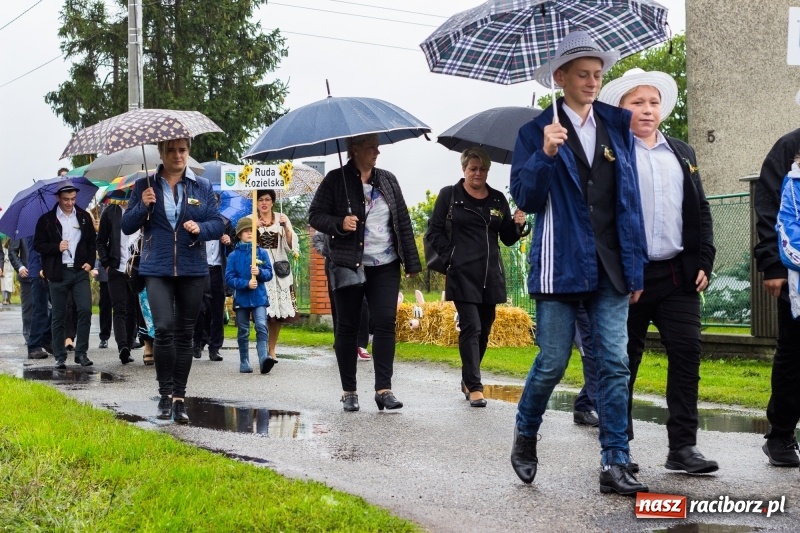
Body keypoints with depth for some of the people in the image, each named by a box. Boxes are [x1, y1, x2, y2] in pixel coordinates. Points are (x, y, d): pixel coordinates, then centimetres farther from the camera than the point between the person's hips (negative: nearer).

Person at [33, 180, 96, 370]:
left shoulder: (84, 217, 9)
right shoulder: (46, 220, 2)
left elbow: (92, 242, 14)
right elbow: (38, 245, 1)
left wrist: (90, 262, 1)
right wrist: (56, 247, -14)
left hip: (80, 271, 1)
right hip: (58, 273, -1)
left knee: (85, 310, -10)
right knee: (59, 316, 4)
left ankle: (81, 352, 1)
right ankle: (60, 357, 11)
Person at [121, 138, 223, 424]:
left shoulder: (202, 186, 8)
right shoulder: (144, 185, 6)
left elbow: (218, 225, 6)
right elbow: (127, 226, 5)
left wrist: (200, 228, -15)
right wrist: (142, 206, -13)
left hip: (192, 270, 2)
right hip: (157, 269, -1)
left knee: (185, 333, 5)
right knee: (164, 328, -16)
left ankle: (179, 397, 13)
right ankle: (165, 393, -2)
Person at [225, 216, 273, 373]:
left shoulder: (262, 253, 4)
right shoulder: (234, 256, 1)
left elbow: (269, 273, 2)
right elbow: (229, 278, -4)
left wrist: (260, 272, -18)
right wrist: (246, 284, -17)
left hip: (259, 298, 0)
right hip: (241, 299, 0)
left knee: (261, 326, -17)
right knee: (243, 332, 8)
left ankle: (264, 358, -27)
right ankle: (244, 364, 16)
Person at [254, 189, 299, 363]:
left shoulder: (282, 219, 11)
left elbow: (290, 246, 7)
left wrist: (287, 227, -8)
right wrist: (255, 228, -13)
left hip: (278, 269, 2)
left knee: (278, 311, 2)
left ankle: (271, 350, 13)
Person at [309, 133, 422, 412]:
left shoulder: (387, 179, 10)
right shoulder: (336, 180, -1)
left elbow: (403, 221, 10)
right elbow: (315, 215, 0)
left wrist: (412, 262, 7)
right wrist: (340, 223, -19)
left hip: (385, 266, 2)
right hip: (348, 266, -2)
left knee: (385, 323, -6)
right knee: (347, 327, 4)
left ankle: (384, 389, -3)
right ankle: (349, 392, 13)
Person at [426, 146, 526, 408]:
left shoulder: (498, 199, 12)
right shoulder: (449, 195, 2)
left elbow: (507, 239, 15)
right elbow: (434, 231, 3)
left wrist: (517, 225, -6)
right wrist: (450, 256, -7)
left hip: (491, 275, 4)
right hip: (462, 273, -4)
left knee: (484, 330, 10)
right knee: (471, 328, -10)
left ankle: (468, 380, 26)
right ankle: (474, 386, -7)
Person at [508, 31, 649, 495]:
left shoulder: (618, 128, 10)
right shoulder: (536, 132, 1)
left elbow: (631, 200, 10)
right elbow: (525, 198, -5)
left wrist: (636, 266, 7)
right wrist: (545, 155, -21)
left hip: (611, 268, 3)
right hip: (562, 266, -3)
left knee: (615, 363, -1)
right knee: (552, 364, 1)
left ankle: (615, 464, 5)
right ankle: (525, 436, 26)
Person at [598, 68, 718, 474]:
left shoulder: (683, 153, 16)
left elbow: (701, 211, 15)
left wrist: (704, 262, 5)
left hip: (679, 273, 4)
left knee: (687, 354, -2)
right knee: (623, 361, 4)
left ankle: (682, 447, 5)